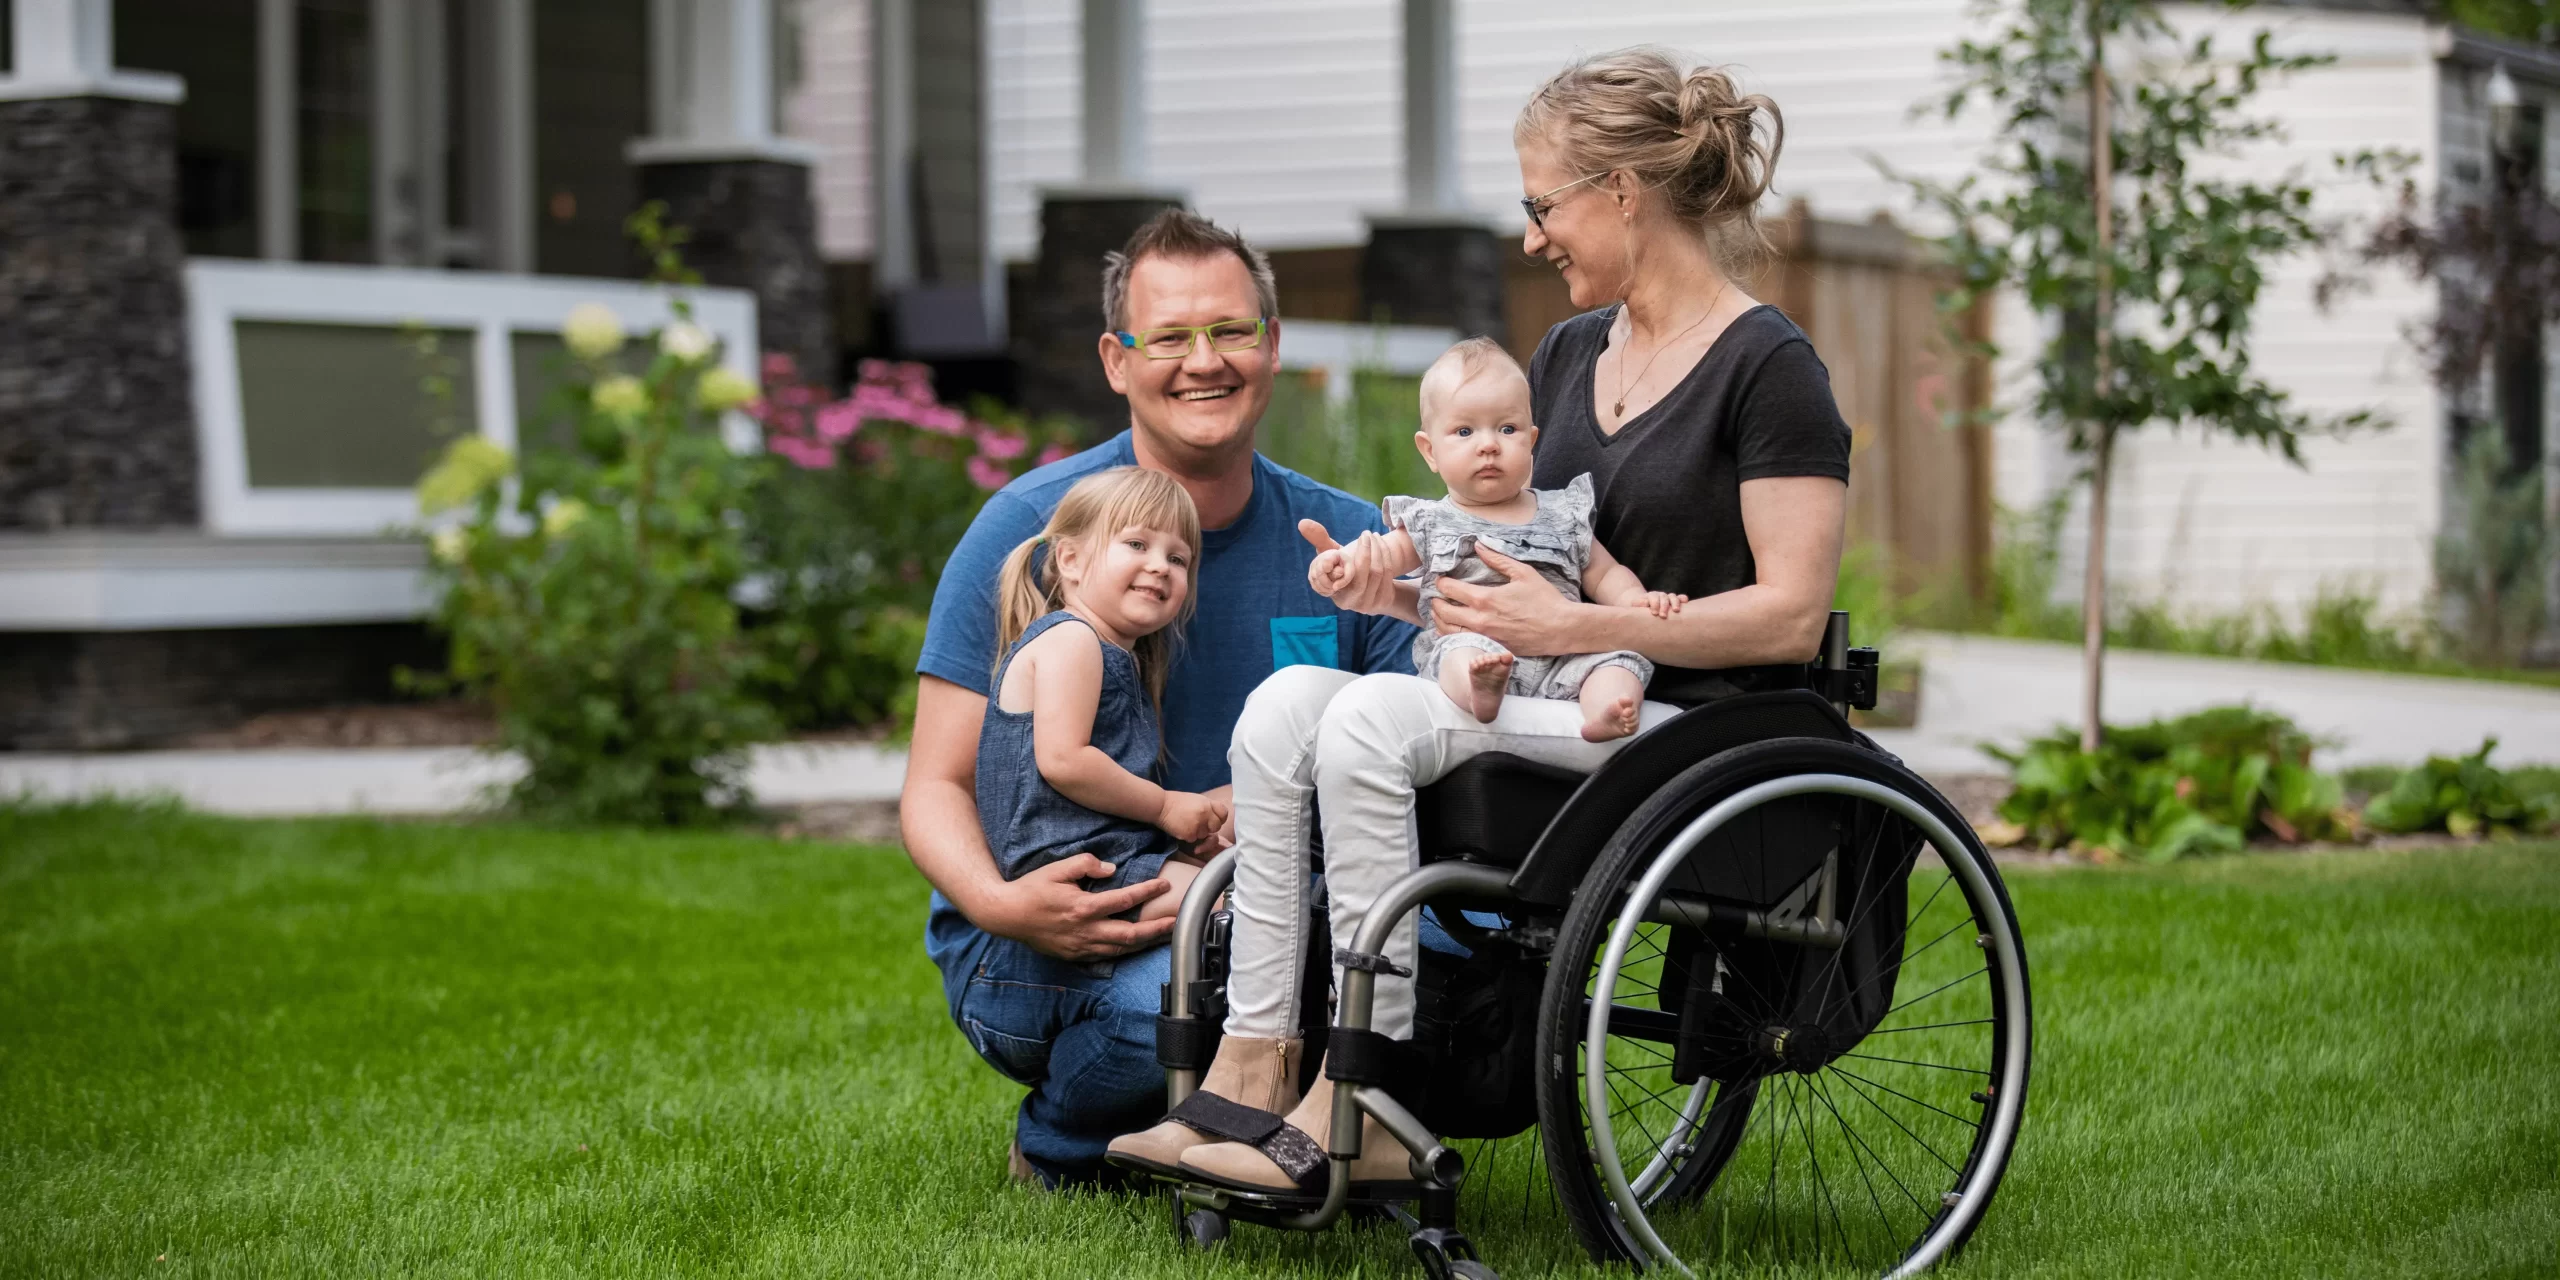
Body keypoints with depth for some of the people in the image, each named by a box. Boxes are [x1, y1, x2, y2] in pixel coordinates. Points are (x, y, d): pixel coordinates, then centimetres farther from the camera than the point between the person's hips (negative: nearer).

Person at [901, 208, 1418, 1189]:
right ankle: (1061, 1147, 0)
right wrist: (999, 905, -28)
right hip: (1039, 944, -3)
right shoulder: (1028, 529, -5)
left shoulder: (1345, 540, 4)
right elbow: (936, 787, -6)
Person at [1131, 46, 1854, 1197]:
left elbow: (1790, 616, -14)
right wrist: (1399, 585, 2)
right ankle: (1249, 1069, -20)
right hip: (1550, 712, 8)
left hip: (1690, 733, -8)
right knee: (1288, 701, -15)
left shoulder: (1768, 367, -8)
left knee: (1372, 719, -27)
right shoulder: (1569, 354, 17)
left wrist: (1577, 628, -20)